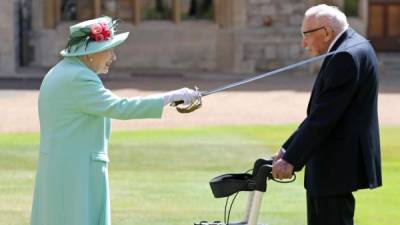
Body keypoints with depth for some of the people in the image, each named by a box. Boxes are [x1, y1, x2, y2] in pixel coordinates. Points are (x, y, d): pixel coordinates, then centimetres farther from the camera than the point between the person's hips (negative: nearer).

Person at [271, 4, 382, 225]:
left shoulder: (347, 56, -19)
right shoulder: (350, 48, 13)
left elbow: (324, 116, -22)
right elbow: (319, 113, 15)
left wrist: (291, 159, -18)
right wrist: (288, 149, 11)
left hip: (336, 165, -10)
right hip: (331, 165, 10)